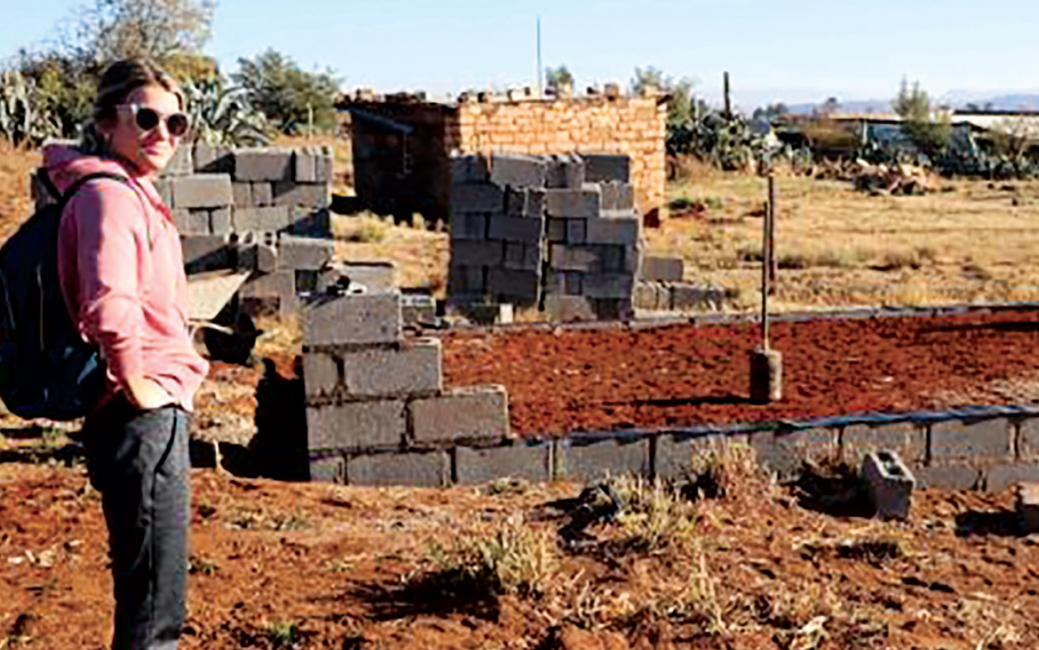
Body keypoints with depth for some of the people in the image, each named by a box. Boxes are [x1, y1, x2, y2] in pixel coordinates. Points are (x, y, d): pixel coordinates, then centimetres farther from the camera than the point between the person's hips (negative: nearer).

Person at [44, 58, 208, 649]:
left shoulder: (133, 193, 15)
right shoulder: (110, 194, -16)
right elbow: (108, 305, -33)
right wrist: (135, 385, -20)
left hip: (157, 415, 10)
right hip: (143, 420, -10)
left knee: (157, 598, 21)